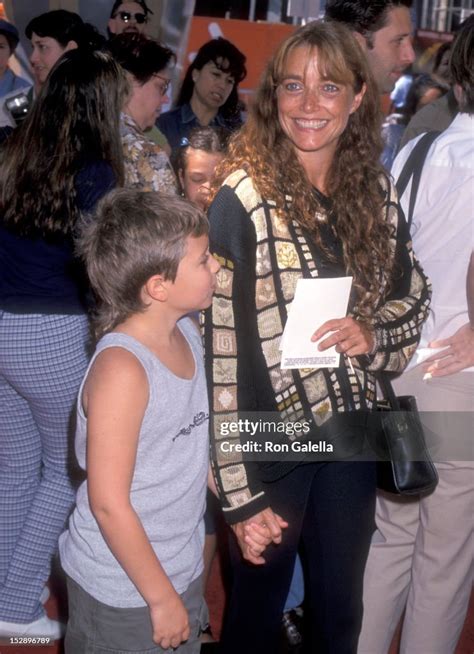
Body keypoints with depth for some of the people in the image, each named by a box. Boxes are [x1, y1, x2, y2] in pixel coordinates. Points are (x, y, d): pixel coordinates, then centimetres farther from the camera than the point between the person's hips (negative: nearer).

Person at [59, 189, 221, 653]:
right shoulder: (121, 368, -25)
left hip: (184, 568, 8)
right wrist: (162, 597, -16)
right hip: (121, 591, -7)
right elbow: (108, 503, -22)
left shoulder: (186, 332, -1)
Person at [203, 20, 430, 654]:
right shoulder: (244, 200, -17)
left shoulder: (375, 189, -1)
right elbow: (220, 346, -17)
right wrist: (240, 493, -17)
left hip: (351, 434, 5)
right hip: (270, 441, -4)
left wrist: (375, 333, -12)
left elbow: (412, 293, 11)